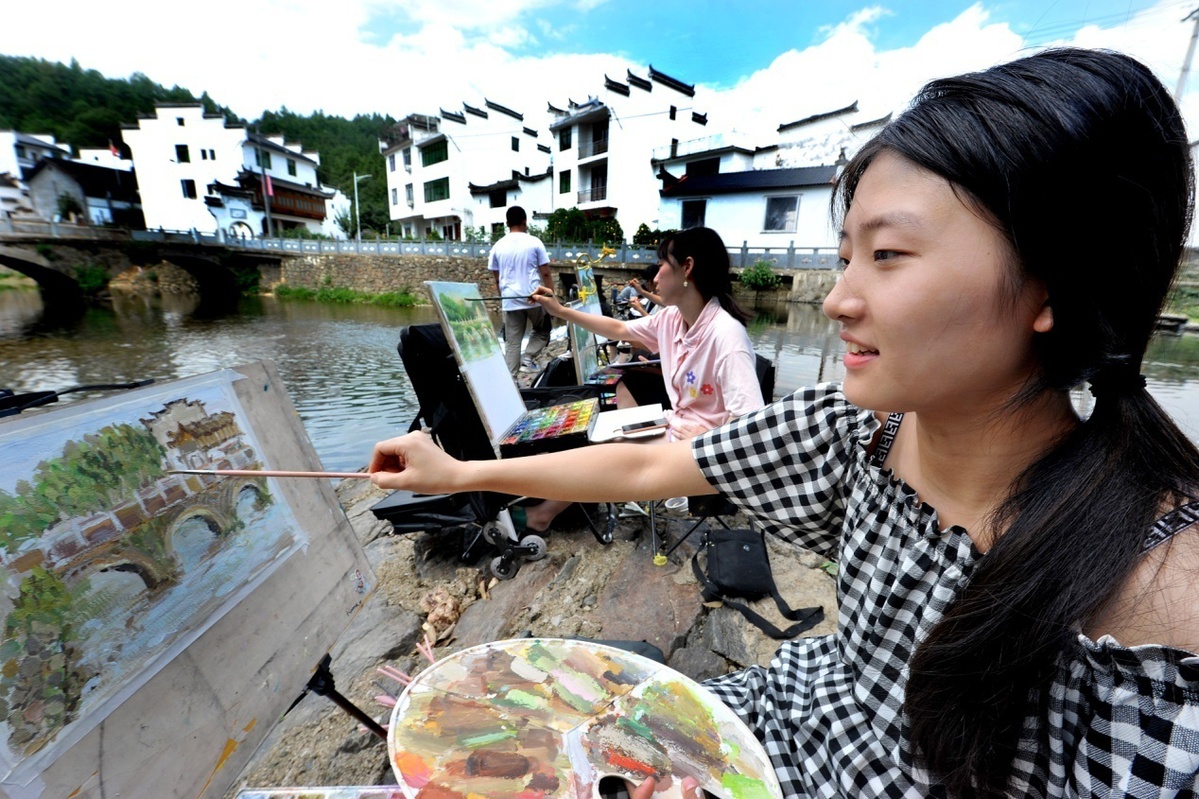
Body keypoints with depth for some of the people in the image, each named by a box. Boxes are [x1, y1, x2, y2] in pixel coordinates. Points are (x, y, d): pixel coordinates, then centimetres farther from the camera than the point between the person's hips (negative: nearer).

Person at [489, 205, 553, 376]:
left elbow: (497, 279, 11)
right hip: (534, 298, -2)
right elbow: (545, 274, -2)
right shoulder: (534, 242, -1)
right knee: (543, 330, 21)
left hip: (510, 300, 2)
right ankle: (528, 359, 4)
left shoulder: (498, 246, 7)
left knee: (512, 343, 7)